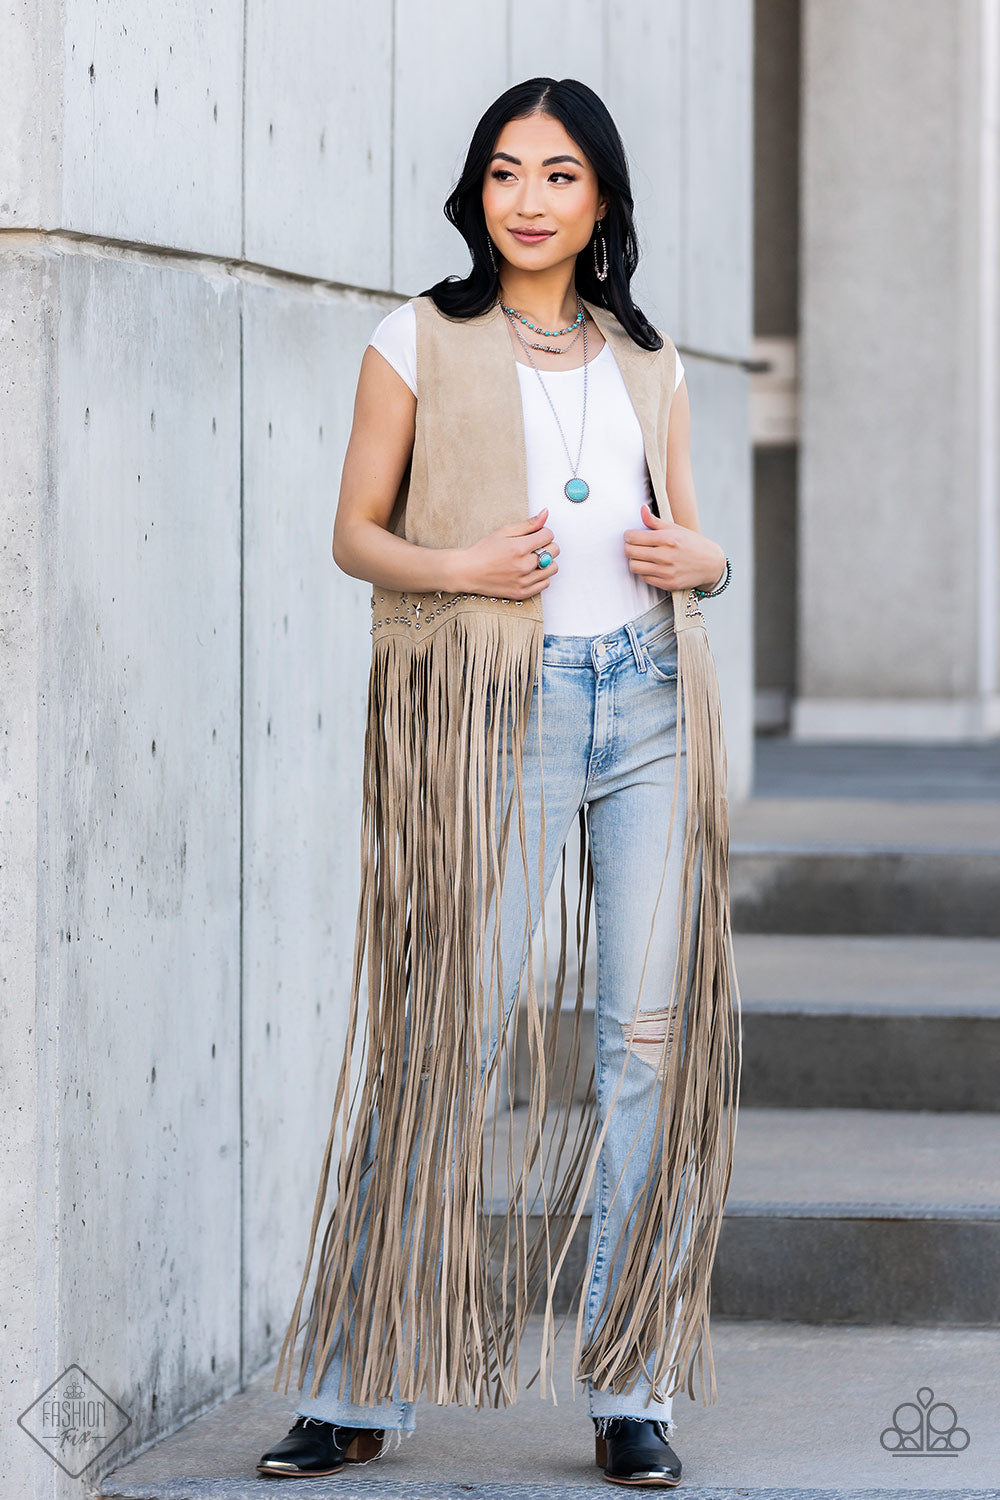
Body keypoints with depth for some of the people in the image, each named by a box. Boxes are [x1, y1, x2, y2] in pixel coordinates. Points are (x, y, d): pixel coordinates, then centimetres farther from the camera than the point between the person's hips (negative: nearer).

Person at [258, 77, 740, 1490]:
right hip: (494, 711, -4)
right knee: (451, 1037, -7)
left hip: (649, 703, 4)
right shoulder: (422, 341, 5)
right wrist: (455, 565, -14)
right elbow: (356, 531, 5)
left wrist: (701, 561, -2)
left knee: (655, 1037, -1)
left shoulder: (647, 358, 16)